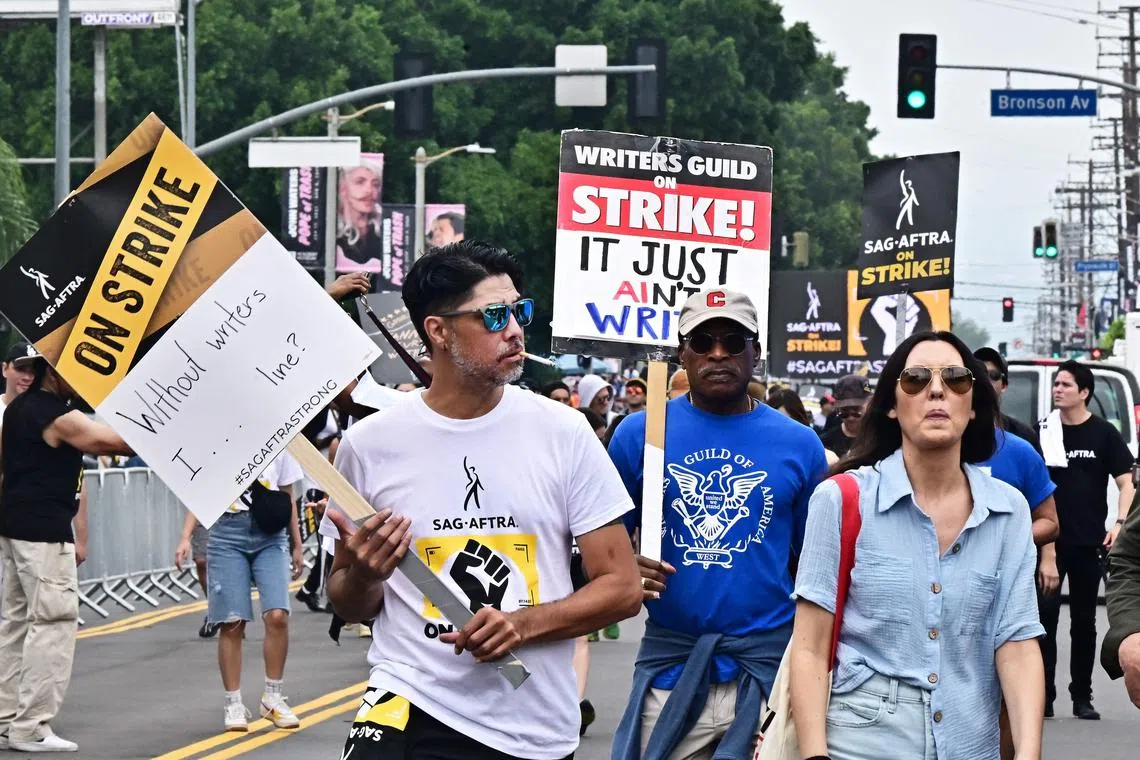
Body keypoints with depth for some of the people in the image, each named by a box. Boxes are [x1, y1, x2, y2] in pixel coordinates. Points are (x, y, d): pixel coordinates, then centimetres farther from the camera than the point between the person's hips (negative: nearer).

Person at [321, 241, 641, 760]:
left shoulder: (563, 433, 0)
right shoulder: (370, 444, 1)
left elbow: (621, 586, 0)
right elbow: (350, 607, 12)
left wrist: (525, 623, -15)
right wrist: (363, 574, -11)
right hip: (409, 709, -1)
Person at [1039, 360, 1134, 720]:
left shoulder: (1103, 433, 2)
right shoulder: (1043, 431, 5)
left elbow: (1126, 482, 0)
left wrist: (1120, 523, -15)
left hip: (1088, 541, 0)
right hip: (1049, 539, 1)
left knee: (1084, 620, 7)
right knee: (1045, 616, -4)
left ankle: (1082, 698, 14)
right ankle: (1043, 697, -1)